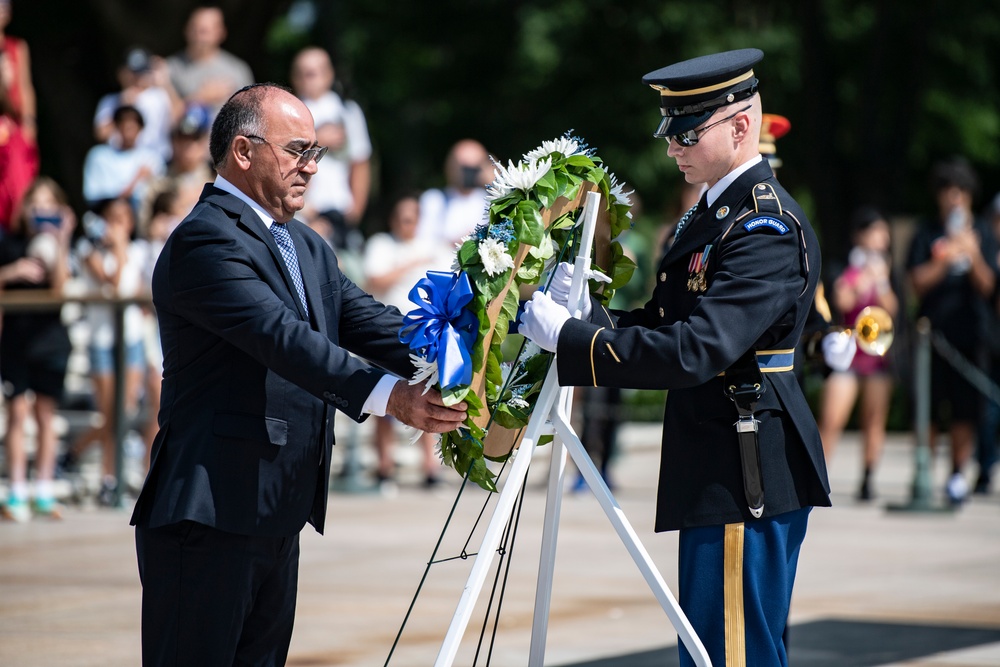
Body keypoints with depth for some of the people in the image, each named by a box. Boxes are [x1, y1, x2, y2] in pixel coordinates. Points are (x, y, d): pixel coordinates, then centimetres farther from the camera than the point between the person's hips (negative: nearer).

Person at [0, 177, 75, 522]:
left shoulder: (57, 244, 4)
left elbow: (59, 285, -12)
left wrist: (60, 241, -19)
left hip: (50, 335, 1)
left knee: (46, 414, 4)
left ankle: (44, 493, 9)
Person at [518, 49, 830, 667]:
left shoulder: (769, 228, -17)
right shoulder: (716, 212, 16)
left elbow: (695, 351, -27)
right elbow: (666, 324, 15)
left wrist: (568, 337, -23)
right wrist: (584, 313, -2)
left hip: (748, 476, -10)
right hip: (720, 471, 10)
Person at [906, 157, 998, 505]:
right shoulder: (927, 233, 4)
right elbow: (918, 282, -4)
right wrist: (946, 260, -18)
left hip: (968, 331, 1)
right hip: (931, 329, 0)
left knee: (965, 410, -4)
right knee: (928, 411, -1)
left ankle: (958, 475, 4)